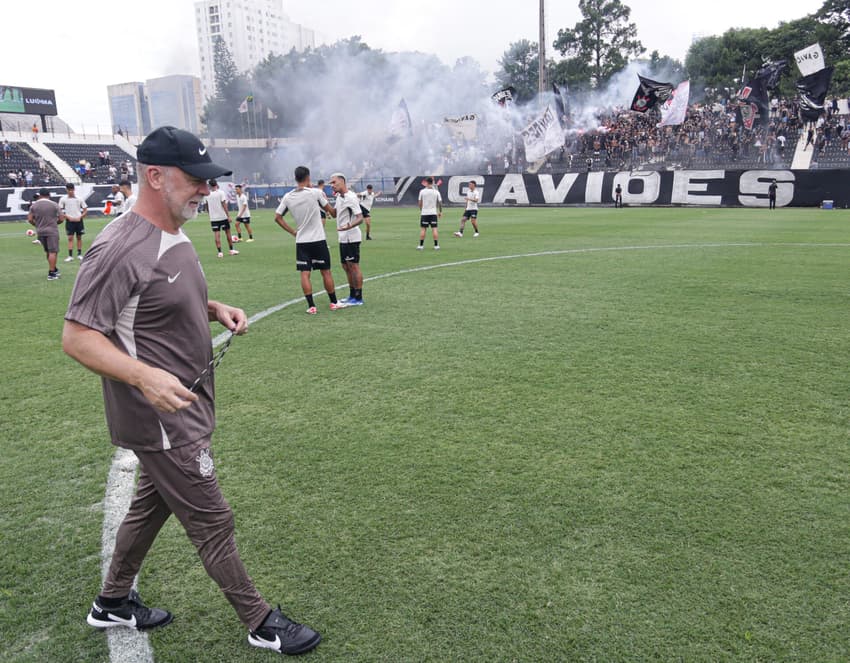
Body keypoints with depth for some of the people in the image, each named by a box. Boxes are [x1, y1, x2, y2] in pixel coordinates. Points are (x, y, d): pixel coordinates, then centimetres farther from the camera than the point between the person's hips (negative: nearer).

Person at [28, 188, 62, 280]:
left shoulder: (33, 205, 4)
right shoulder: (54, 205, -4)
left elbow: (30, 219, 1)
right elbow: (60, 219, -3)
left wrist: (37, 224, 18)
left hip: (40, 232, 4)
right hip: (52, 231, -4)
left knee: (48, 252, 18)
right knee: (53, 252, -4)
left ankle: (54, 270, 28)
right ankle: (51, 274, -9)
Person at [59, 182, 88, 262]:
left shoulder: (79, 198, 0)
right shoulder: (63, 199, -2)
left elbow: (85, 210, 4)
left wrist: (80, 217, -9)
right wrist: (68, 217, -10)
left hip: (78, 220, 1)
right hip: (69, 221, -1)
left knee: (79, 237, 7)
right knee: (70, 238, -4)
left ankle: (79, 254, 16)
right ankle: (70, 256, -5)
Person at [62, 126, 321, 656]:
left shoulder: (175, 236, 6)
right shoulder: (120, 249, -23)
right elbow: (77, 336, -23)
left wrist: (215, 309, 2)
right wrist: (146, 377, -37)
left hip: (187, 406, 10)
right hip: (161, 418, -10)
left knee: (152, 504, 24)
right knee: (213, 521, 3)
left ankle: (113, 603, 46)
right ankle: (261, 623, 22)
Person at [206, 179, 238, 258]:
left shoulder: (208, 194, 3)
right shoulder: (221, 193, -6)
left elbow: (207, 207, 11)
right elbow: (224, 205, -11)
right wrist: (228, 216, -10)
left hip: (213, 218, 2)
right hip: (223, 216, -2)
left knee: (217, 235, 1)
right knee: (227, 233, 10)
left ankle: (219, 252, -3)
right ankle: (232, 250, 16)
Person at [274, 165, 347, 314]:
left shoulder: (288, 197, 1)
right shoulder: (316, 192, -9)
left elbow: (277, 217, 5)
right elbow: (331, 211, 3)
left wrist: (293, 232, 10)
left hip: (301, 241, 2)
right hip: (318, 240, -2)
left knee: (305, 274, 2)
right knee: (326, 272, 8)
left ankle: (311, 306, -1)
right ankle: (334, 303, 17)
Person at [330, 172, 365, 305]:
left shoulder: (350, 198, -16)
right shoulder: (339, 197, 13)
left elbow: (360, 218, -22)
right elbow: (334, 214, 25)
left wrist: (349, 226, -41)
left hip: (351, 237, -10)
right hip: (343, 238, 10)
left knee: (353, 266, -5)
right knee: (346, 267, 14)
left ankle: (358, 298, 0)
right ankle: (352, 296, 24)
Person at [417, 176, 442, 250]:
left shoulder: (422, 191, -3)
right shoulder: (436, 192, 0)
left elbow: (420, 203, 1)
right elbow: (440, 202, 1)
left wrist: (420, 210, 17)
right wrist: (440, 212, 13)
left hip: (424, 213, -1)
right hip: (433, 213, 1)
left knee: (422, 229, 5)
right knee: (434, 229, 2)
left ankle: (421, 245, 6)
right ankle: (436, 245, 0)